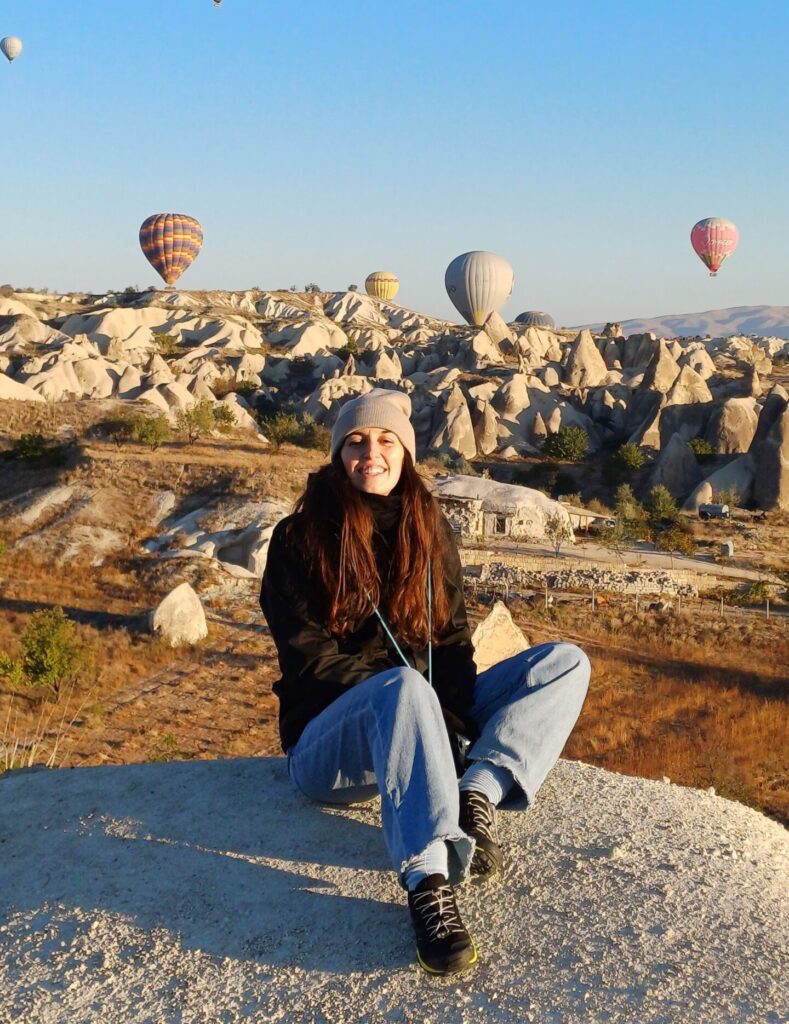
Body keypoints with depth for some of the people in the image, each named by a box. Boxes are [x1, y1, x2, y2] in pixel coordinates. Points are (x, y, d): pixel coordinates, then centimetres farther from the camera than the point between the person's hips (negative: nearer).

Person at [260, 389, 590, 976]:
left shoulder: (429, 530, 9)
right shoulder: (300, 539, -5)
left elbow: (453, 639, 3)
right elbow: (313, 662, -11)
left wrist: (452, 726, -15)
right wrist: (393, 695, -22)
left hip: (420, 724, 6)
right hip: (330, 744, -5)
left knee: (566, 663, -8)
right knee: (405, 686, -40)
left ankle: (477, 793, -29)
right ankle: (428, 885, -48)